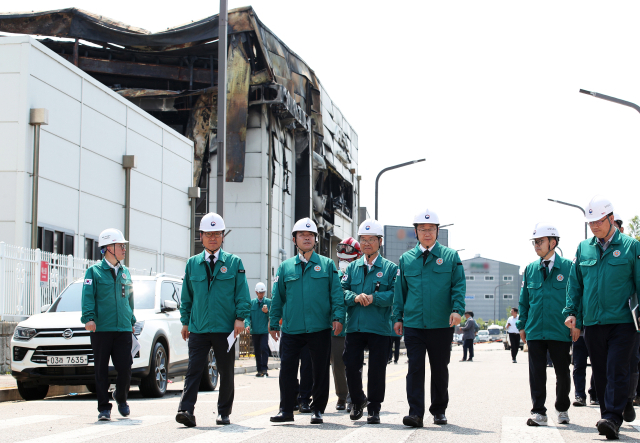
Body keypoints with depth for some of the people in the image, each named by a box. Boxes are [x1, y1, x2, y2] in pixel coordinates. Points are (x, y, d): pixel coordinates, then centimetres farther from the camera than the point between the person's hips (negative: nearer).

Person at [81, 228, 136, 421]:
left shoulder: (125, 272, 16)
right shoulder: (94, 271, 1)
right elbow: (88, 297, -6)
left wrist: (132, 321, 20)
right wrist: (89, 318, -19)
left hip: (123, 329, 4)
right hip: (101, 329, -4)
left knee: (125, 368, -2)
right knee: (101, 370, 0)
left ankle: (121, 398, 24)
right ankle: (104, 408, 7)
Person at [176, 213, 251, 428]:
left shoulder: (234, 263, 4)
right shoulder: (192, 263, 10)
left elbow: (242, 294, 2)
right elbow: (186, 296, 13)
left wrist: (240, 317, -7)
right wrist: (185, 321, 8)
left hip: (226, 329, -1)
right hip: (198, 328, 1)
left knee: (226, 372, 7)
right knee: (193, 370, -7)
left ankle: (224, 413, 17)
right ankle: (186, 410, -13)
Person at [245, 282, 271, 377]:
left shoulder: (268, 302, 4)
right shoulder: (251, 302, 8)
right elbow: (248, 315, 5)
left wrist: (267, 312, -18)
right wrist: (247, 324, -13)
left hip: (264, 331, -2)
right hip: (254, 331, 2)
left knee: (264, 349, -15)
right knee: (257, 351, 7)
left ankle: (264, 368, -12)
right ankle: (259, 370, 14)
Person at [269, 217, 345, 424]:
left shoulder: (327, 265, 7)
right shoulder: (285, 267, 12)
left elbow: (336, 293, 4)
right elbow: (278, 297, 14)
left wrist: (338, 316, -8)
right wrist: (274, 322, 11)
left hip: (320, 328, -1)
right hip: (292, 329, 1)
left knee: (320, 370, 4)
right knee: (287, 369, -1)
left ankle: (318, 410, 16)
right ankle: (286, 409, 9)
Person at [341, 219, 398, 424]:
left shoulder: (390, 268, 4)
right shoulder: (352, 267, 14)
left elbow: (395, 294, -7)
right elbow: (341, 291, 6)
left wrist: (374, 298, -18)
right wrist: (355, 297, -13)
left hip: (379, 328, -3)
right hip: (354, 327, 3)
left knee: (377, 369, 0)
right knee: (351, 366, 3)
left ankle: (374, 408, 12)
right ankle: (358, 401, 25)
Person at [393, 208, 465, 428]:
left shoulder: (451, 256, 5)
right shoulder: (406, 259, 10)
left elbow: (459, 285, 1)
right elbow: (400, 290, 13)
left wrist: (457, 309, -13)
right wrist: (398, 317, 6)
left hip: (441, 325, 0)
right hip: (413, 324, 0)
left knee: (440, 369, 9)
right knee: (415, 368, -6)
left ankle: (439, 410, 22)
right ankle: (415, 413, -6)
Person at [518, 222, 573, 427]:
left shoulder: (568, 267, -1)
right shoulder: (530, 269, 8)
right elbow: (524, 300, 14)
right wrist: (522, 324, 10)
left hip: (560, 331, -2)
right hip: (535, 331, 2)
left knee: (562, 373, 9)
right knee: (537, 374, 0)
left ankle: (562, 410, 28)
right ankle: (538, 413, 4)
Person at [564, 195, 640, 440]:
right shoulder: (583, 248, 11)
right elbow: (575, 283, 16)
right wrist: (571, 312, 8)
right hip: (593, 323, 4)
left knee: (617, 371, -11)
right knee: (601, 373, 8)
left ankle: (612, 419, -14)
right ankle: (608, 418, 16)